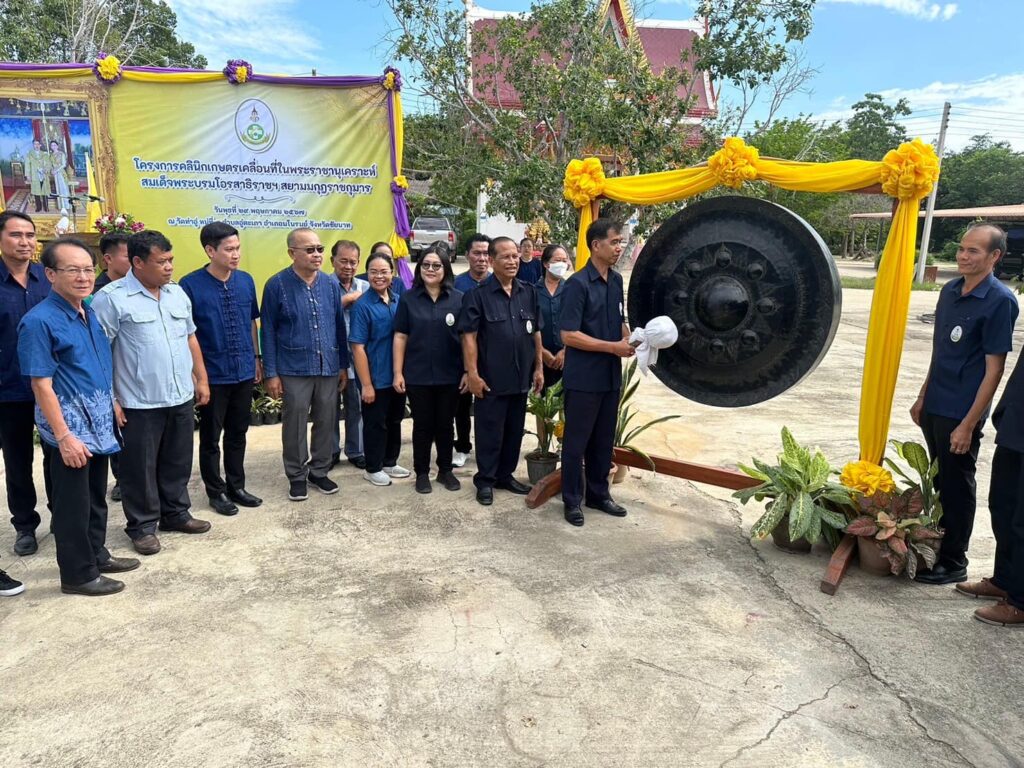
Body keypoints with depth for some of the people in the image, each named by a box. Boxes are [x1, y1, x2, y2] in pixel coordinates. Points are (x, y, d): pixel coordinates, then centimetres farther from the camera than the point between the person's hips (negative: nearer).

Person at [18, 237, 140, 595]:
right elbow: (41, 384, -18)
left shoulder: (91, 312, 7)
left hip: (99, 424, 8)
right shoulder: (39, 321, -16)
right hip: (70, 428, -7)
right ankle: (77, 574, 19)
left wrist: (112, 405, 15)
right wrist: (64, 436, -20)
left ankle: (97, 555, 35)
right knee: (73, 503, 5)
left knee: (96, 497, 19)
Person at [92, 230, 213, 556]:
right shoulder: (111, 298, -12)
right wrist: (109, 399, -15)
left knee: (178, 462, 17)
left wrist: (202, 379, 14)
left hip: (182, 397, 6)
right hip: (140, 403, -6)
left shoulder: (177, 293, 8)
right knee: (140, 468, 8)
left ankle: (176, 514, 33)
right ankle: (142, 526, 23)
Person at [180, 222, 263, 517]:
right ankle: (216, 492, 25)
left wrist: (256, 359, 13)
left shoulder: (246, 280, 2)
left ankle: (236, 486, 31)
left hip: (244, 373, 5)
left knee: (237, 434, 16)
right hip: (212, 376, -4)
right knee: (211, 438, 10)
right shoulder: (191, 285, -12)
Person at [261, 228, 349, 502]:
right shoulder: (277, 285, -5)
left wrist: (343, 365, 9)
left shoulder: (331, 284, 4)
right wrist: (271, 373, -6)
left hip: (329, 367, 4)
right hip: (294, 369, -3)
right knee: (295, 425, 6)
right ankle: (297, 476, 21)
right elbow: (268, 331, -3)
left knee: (326, 422, 11)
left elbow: (340, 326, 9)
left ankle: (319, 471, 27)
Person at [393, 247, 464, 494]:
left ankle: (445, 470, 27)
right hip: (418, 375, 0)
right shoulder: (408, 299, 1)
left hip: (449, 375, 1)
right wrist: (398, 372, -4)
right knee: (422, 425, 9)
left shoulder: (459, 299, 1)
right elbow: (400, 337, 0)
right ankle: (422, 473, 23)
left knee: (445, 424, 12)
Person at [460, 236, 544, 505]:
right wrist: (473, 374, -15)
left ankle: (505, 475, 30)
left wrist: (538, 368, 8)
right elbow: (469, 337, -11)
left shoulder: (529, 293, 7)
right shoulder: (478, 295, -9)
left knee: (515, 430, 14)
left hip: (521, 377, 5)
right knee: (490, 431, 4)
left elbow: (536, 333, 11)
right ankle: (485, 480, 19)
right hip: (492, 379, -5)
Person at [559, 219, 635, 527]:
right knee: (577, 440, 5)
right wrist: (613, 347, -18)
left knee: (604, 439, 16)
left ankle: (598, 494, 30)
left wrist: (630, 340, -1)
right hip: (583, 377, -7)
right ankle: (572, 500, 18)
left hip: (611, 375, 7)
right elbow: (569, 336, -19)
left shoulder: (616, 281, 8)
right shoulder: (578, 283, -15)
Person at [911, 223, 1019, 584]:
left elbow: (994, 368, -15)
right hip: (935, 406, 7)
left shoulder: (1000, 301, -14)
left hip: (961, 414, -7)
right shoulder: (949, 291, 7)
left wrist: (968, 424, -17)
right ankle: (936, 547, 32)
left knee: (956, 487, 5)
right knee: (938, 481, 17)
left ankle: (953, 564, 19)